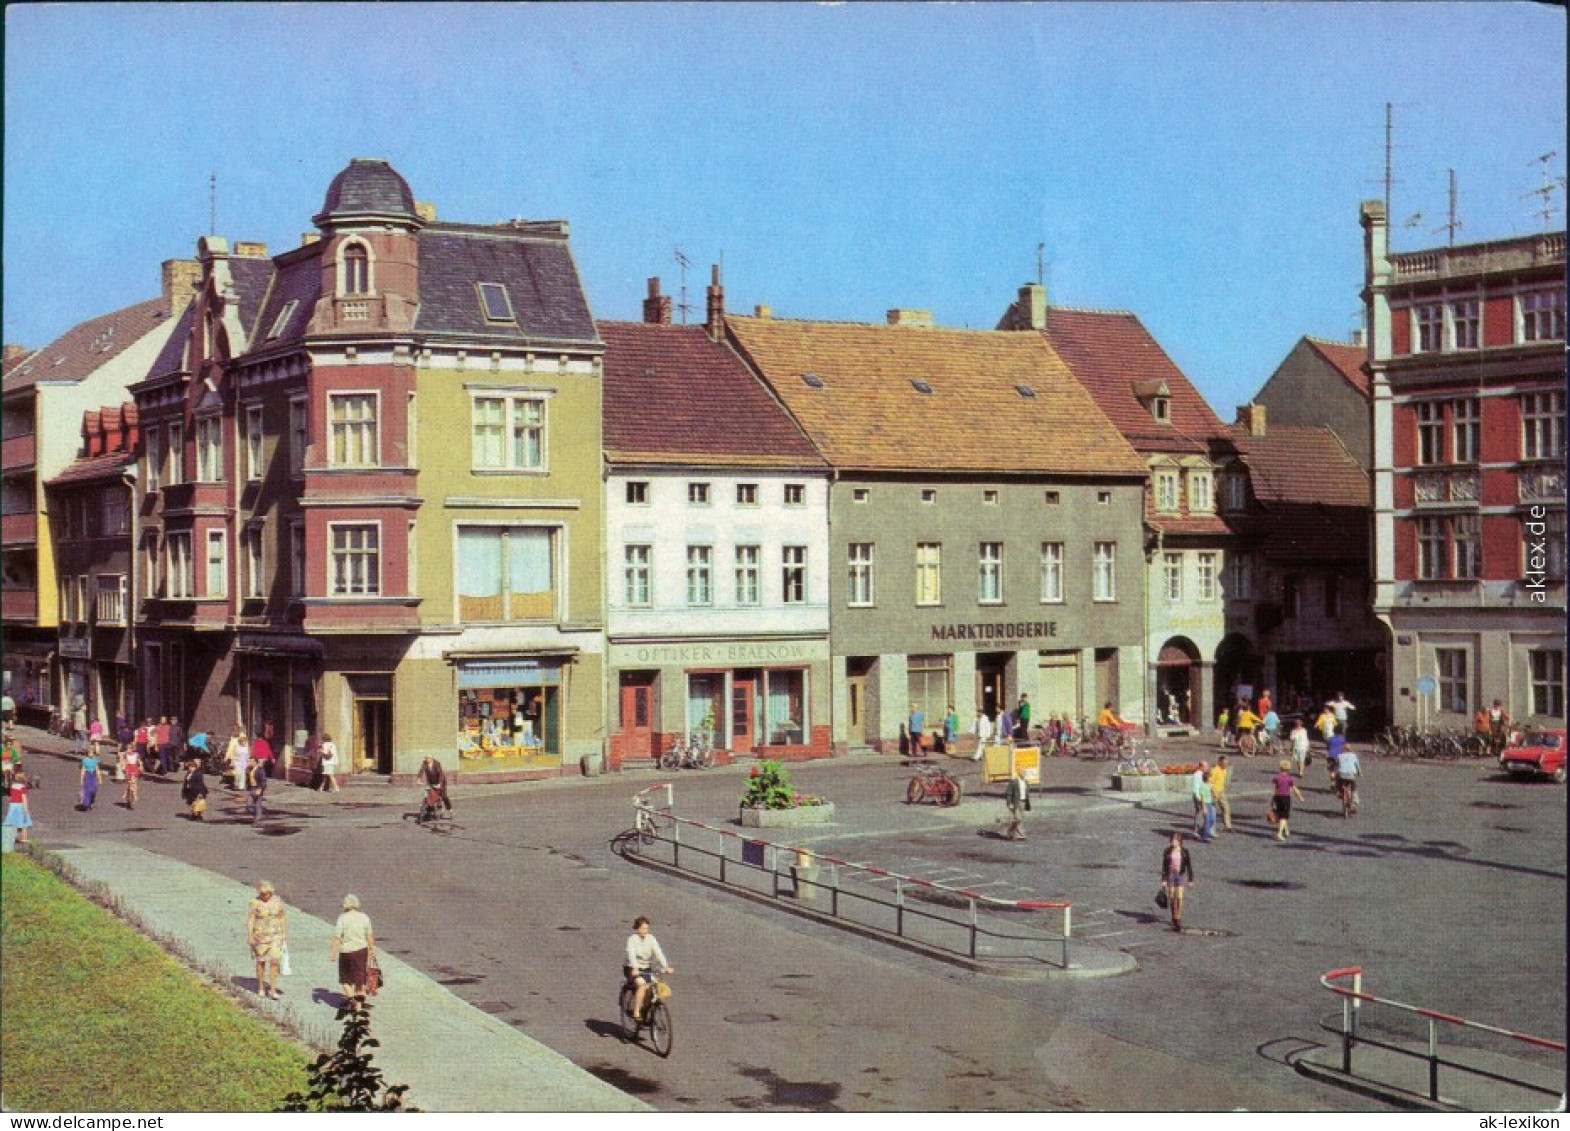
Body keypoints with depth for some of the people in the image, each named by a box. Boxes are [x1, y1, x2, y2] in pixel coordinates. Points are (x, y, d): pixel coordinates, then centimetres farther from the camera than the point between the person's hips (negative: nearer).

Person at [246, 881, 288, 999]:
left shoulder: (277, 901, -1)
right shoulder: (255, 903, -9)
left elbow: (283, 917, 6)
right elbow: (250, 920, -9)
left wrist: (285, 934, 7)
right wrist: (250, 936, -14)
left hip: (275, 935, 1)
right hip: (260, 936, -1)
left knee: (274, 961, -8)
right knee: (261, 962, 11)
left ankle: (272, 989, -4)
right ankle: (261, 987, 27)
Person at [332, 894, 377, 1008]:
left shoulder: (342, 918, -10)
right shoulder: (364, 917, -1)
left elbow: (337, 937, -13)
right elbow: (369, 936, 3)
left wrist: (334, 952, -7)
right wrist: (372, 949, 13)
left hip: (346, 951, -2)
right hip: (361, 950, 2)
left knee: (345, 977, 18)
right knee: (360, 977, 8)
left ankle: (350, 996, 1)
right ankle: (358, 1006, 9)